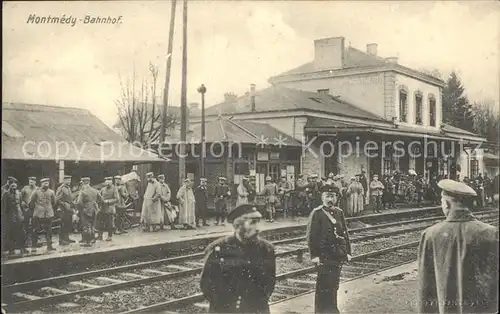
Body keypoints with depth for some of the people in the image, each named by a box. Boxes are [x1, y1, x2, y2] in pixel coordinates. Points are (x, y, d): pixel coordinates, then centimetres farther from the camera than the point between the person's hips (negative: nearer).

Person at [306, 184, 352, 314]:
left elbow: (345, 234, 15)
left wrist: (347, 252, 10)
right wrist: (314, 255, -14)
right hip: (324, 256, -5)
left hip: (338, 255, 6)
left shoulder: (339, 212, 11)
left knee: (334, 284, 13)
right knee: (323, 285, -2)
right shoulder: (316, 213, -7)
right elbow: (311, 236, -10)